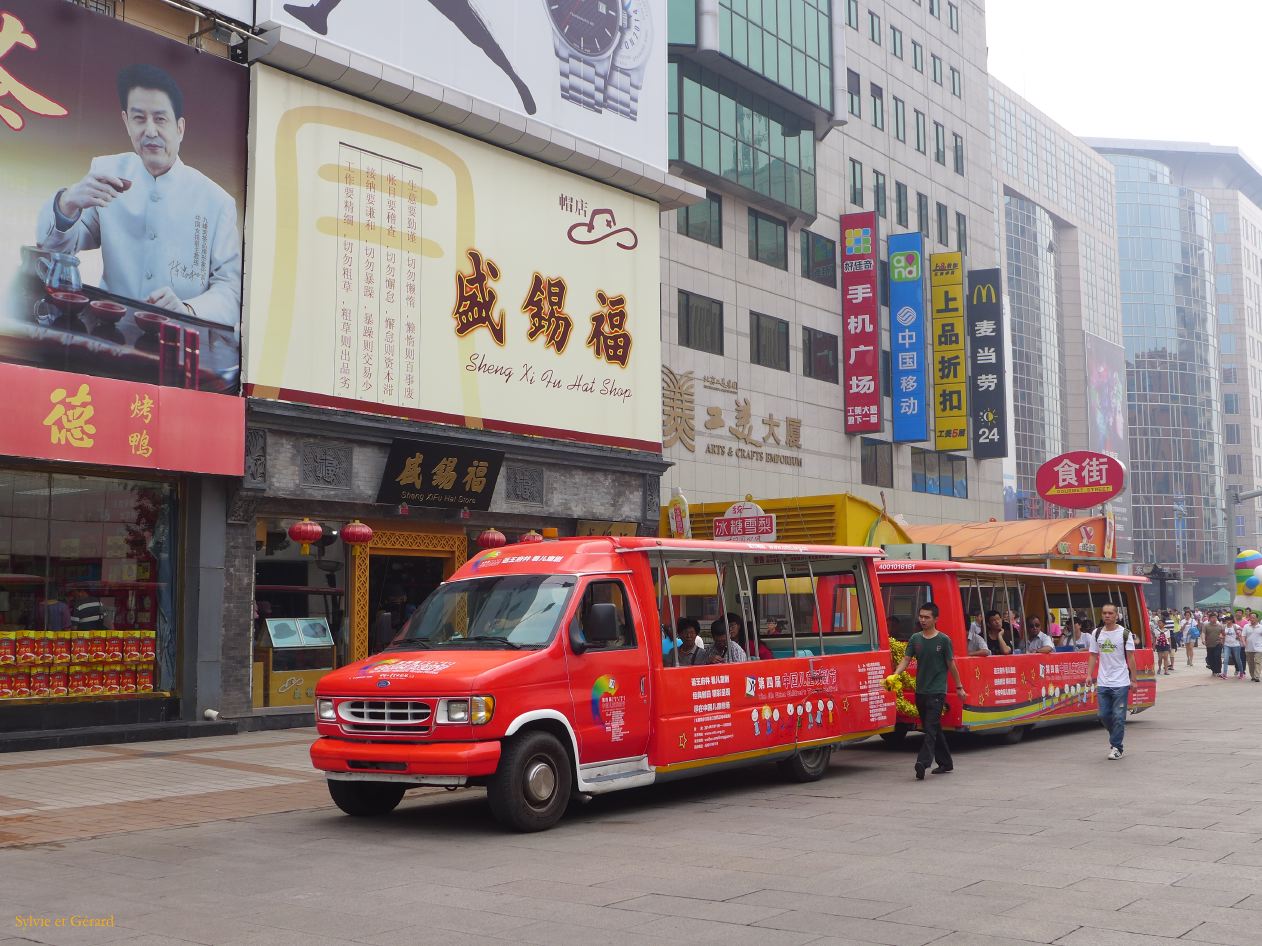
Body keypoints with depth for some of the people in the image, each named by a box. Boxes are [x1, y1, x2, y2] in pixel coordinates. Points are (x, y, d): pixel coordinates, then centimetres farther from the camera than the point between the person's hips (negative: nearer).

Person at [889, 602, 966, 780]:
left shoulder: (943, 640, -4)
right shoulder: (915, 638, 7)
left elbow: (951, 665, 1)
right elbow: (906, 659, 2)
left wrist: (959, 687, 7)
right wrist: (895, 675, -15)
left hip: (937, 691, -5)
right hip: (920, 690, 5)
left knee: (931, 727, -14)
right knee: (933, 728, 13)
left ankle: (923, 762, -24)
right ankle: (945, 762, 24)